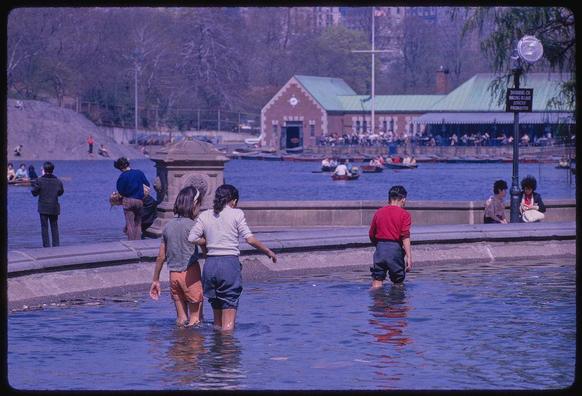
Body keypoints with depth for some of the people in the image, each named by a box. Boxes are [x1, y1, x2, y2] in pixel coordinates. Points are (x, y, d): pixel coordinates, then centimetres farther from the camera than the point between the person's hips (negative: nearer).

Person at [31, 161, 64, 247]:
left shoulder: (40, 180, -10)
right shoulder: (57, 181, 0)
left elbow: (34, 193, -4)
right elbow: (61, 192, 12)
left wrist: (33, 185, 13)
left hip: (43, 207, -3)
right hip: (54, 208, 3)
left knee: (44, 227, 2)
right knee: (54, 227, 10)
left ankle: (46, 245, -2)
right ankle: (56, 245, 8)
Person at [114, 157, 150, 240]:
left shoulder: (122, 176, -11)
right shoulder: (139, 173, 1)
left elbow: (120, 191, -5)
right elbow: (147, 185, 8)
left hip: (128, 200, -4)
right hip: (139, 201, 4)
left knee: (130, 224, 2)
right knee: (138, 224, 12)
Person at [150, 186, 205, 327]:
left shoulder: (168, 226, 8)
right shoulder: (191, 225, -10)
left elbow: (161, 256, 12)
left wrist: (155, 280, 18)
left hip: (173, 274, 6)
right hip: (190, 273, -6)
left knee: (181, 318, 12)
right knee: (195, 318, 0)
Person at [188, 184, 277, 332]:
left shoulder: (205, 215, 8)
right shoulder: (236, 214, -1)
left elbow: (192, 238, 0)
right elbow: (250, 239, -6)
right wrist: (268, 251, 6)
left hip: (210, 264, 4)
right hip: (229, 263, -4)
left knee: (217, 316, 16)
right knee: (229, 321, -3)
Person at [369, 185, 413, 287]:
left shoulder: (379, 212, 12)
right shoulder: (404, 214, -1)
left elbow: (371, 235, 16)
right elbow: (405, 237, -12)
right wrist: (409, 257, -15)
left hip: (380, 248, 3)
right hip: (395, 248, -3)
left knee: (377, 283, 1)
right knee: (398, 283, 11)